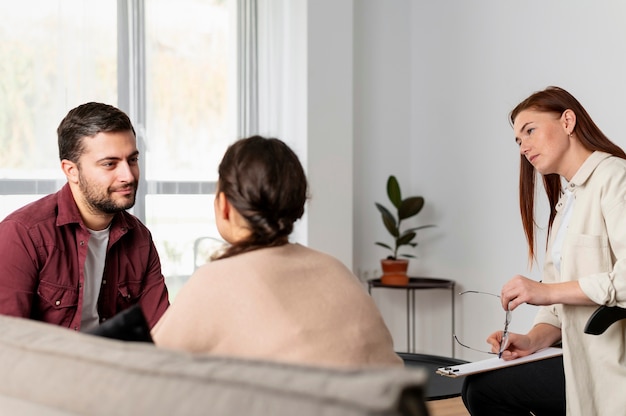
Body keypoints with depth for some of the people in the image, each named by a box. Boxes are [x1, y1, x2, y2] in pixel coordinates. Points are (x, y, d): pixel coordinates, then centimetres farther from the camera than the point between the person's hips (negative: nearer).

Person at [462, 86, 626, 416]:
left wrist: (547, 291, -22)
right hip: (584, 358, 8)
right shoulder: (566, 202, 19)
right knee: (479, 387, -2)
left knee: (485, 388, -12)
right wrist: (535, 339, -4)